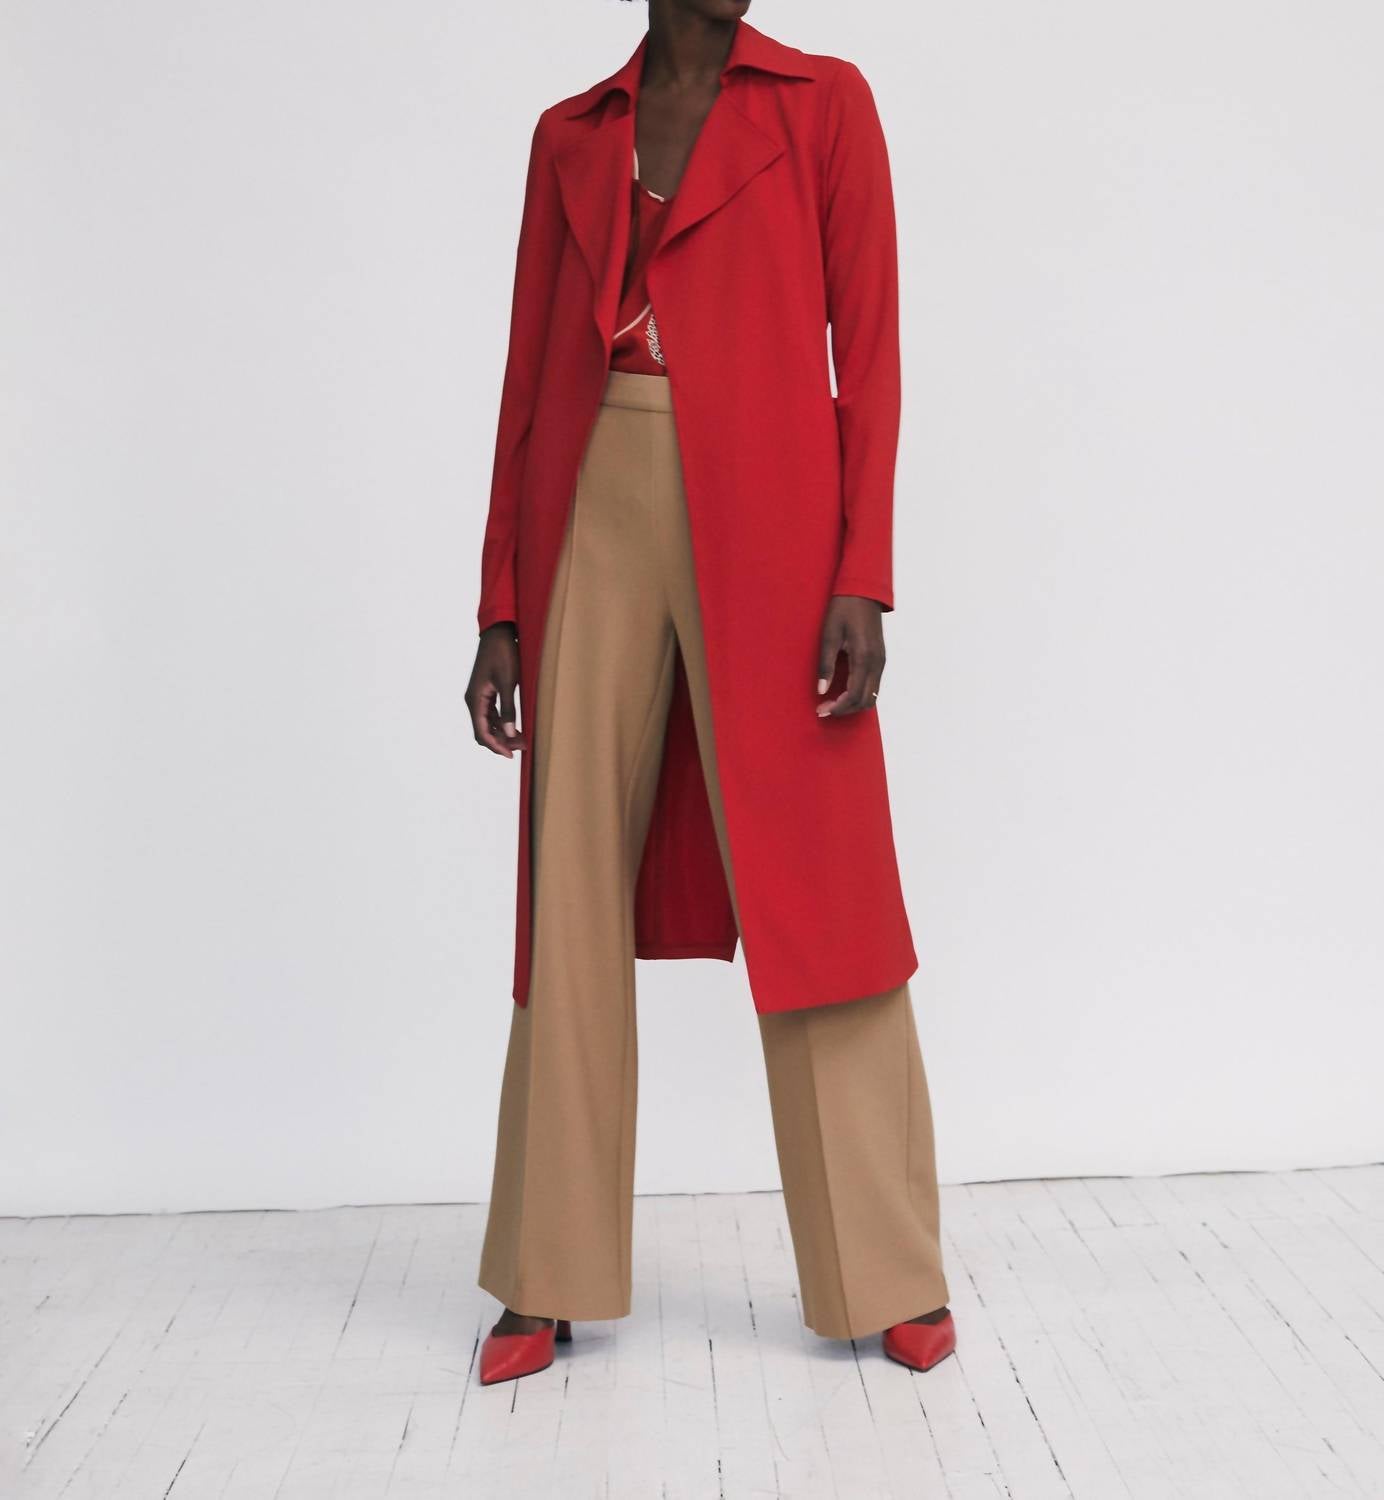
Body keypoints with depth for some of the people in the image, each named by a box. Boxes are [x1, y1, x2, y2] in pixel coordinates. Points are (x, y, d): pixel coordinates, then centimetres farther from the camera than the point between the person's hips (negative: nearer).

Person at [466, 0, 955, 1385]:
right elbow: (530, 374, 13)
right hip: (597, 519, 3)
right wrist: (501, 606, 8)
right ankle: (550, 1280, 14)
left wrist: (862, 577, -10)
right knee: (574, 897, 3)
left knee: (814, 893, -3)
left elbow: (869, 349, 1)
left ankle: (882, 1276, 10)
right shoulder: (567, 136, 16)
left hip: (765, 519, -3)